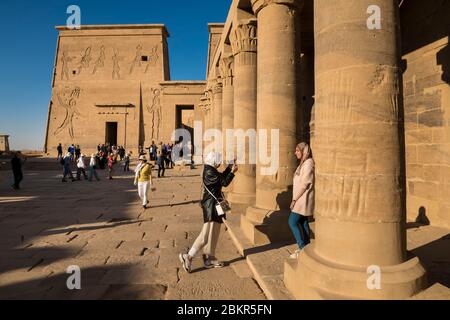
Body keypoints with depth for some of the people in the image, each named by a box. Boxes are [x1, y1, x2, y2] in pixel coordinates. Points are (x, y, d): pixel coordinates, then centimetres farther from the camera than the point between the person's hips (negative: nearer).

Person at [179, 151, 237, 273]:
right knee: (206, 234, -7)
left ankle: (209, 258, 24)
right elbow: (224, 182, -16)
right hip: (211, 205, -11)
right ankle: (188, 256, -1)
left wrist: (229, 168, 18)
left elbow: (220, 178, 23)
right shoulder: (210, 172, -19)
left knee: (213, 233, 15)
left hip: (213, 205, 11)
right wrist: (232, 172, -4)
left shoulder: (210, 170, 11)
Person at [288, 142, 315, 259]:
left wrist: (294, 199, -17)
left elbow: (304, 184, -21)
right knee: (302, 222, 13)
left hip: (303, 199, -10)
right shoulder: (303, 163, 13)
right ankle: (306, 247, 22)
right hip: (301, 199, 10)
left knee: (292, 222, -6)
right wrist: (296, 199, 13)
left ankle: (302, 247, 2)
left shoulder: (308, 164, -17)